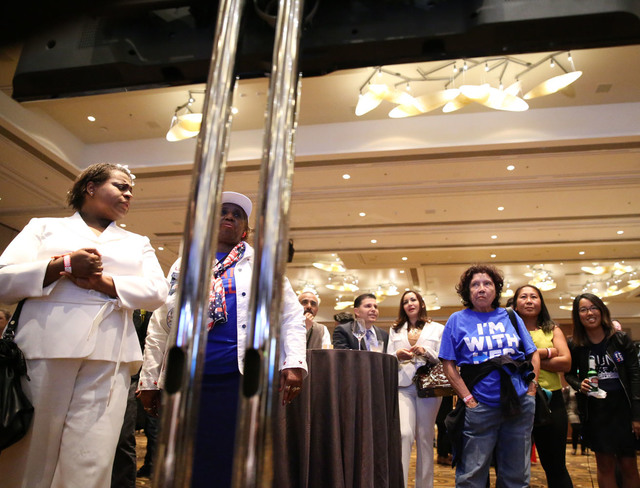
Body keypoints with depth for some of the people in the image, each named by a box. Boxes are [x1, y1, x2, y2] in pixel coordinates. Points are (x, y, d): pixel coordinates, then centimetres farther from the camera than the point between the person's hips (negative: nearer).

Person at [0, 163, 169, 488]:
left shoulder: (138, 243, 22)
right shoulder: (44, 228, 17)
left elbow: (157, 293, 6)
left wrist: (105, 282, -8)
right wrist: (63, 265, -10)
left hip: (108, 355, 1)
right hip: (46, 347, -1)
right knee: (29, 458, 3)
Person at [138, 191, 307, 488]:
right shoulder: (185, 264, 14)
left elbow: (292, 315, 5)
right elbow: (160, 324, 13)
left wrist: (294, 363, -8)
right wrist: (149, 379, 8)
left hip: (244, 378, -1)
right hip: (188, 382, 2)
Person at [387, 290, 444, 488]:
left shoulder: (437, 328, 10)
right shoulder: (395, 330, 17)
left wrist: (426, 352, -13)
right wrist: (398, 355, -10)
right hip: (403, 386, 1)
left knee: (425, 437, 4)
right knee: (404, 434, -15)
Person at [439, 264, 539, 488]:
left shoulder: (510, 316, 9)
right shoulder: (457, 320, 2)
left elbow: (533, 354, 13)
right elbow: (449, 365, -2)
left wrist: (531, 388, 1)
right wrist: (468, 399, -9)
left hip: (520, 404, 3)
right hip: (480, 407, -2)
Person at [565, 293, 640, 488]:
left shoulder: (621, 340, -1)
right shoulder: (575, 346, -1)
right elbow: (569, 373, 13)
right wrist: (579, 385, -10)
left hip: (622, 407, 0)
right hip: (595, 412, 0)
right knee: (605, 465, 5)